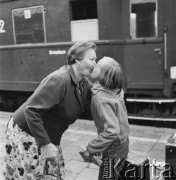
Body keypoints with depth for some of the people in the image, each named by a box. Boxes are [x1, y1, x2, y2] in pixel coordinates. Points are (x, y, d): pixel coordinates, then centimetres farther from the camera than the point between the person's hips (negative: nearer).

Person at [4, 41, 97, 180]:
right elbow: (31, 111, -28)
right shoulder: (59, 80, -27)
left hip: (50, 137, 7)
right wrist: (46, 144, -26)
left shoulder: (84, 82, -3)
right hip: (25, 135, -7)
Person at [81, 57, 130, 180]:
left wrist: (90, 150, -25)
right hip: (122, 143, 7)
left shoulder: (100, 98, -28)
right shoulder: (114, 90, -5)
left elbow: (112, 131, -33)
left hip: (114, 149, -7)